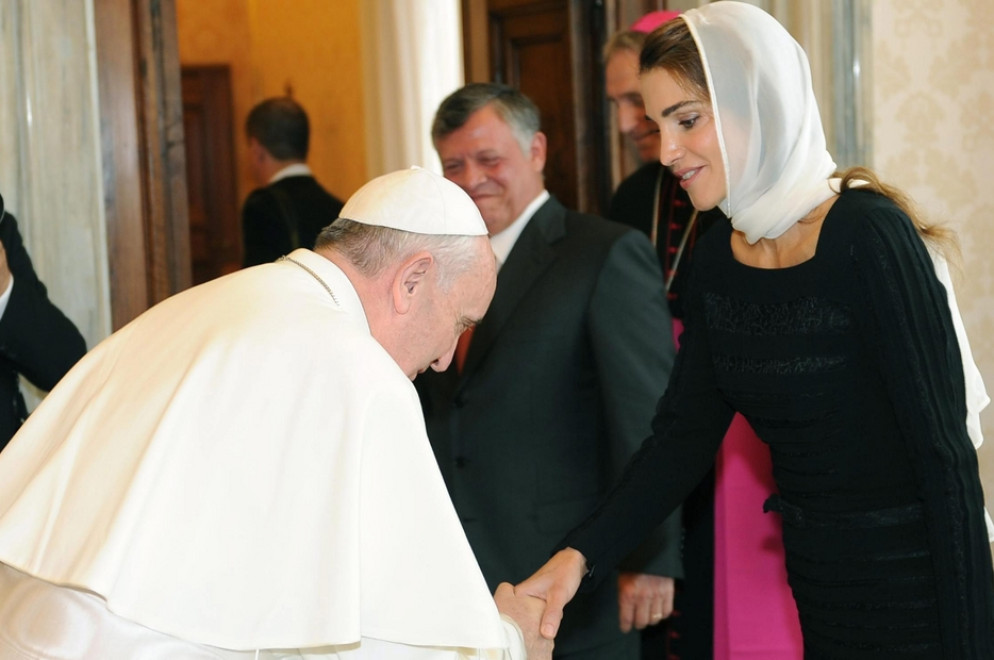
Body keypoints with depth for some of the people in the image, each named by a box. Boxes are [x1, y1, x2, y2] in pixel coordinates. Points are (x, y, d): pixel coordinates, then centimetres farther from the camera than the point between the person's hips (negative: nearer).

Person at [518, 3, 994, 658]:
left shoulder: (867, 235, -17)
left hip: (916, 600, -7)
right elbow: (682, 435, 4)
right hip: (814, 593, 7)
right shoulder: (719, 259, 4)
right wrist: (579, 555, -9)